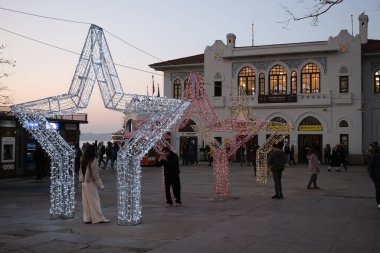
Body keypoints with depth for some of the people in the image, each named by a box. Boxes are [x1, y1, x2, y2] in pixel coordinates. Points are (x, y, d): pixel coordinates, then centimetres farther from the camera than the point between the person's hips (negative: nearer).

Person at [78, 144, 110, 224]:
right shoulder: (93, 161, -17)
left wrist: (81, 180, 18)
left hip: (84, 183, 7)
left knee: (86, 202, 11)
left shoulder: (83, 161, 4)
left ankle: (87, 218, 16)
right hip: (91, 183, -7)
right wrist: (100, 185, -10)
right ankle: (99, 218, 5)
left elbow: (81, 172, 10)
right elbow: (95, 175, -16)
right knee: (94, 201, -1)